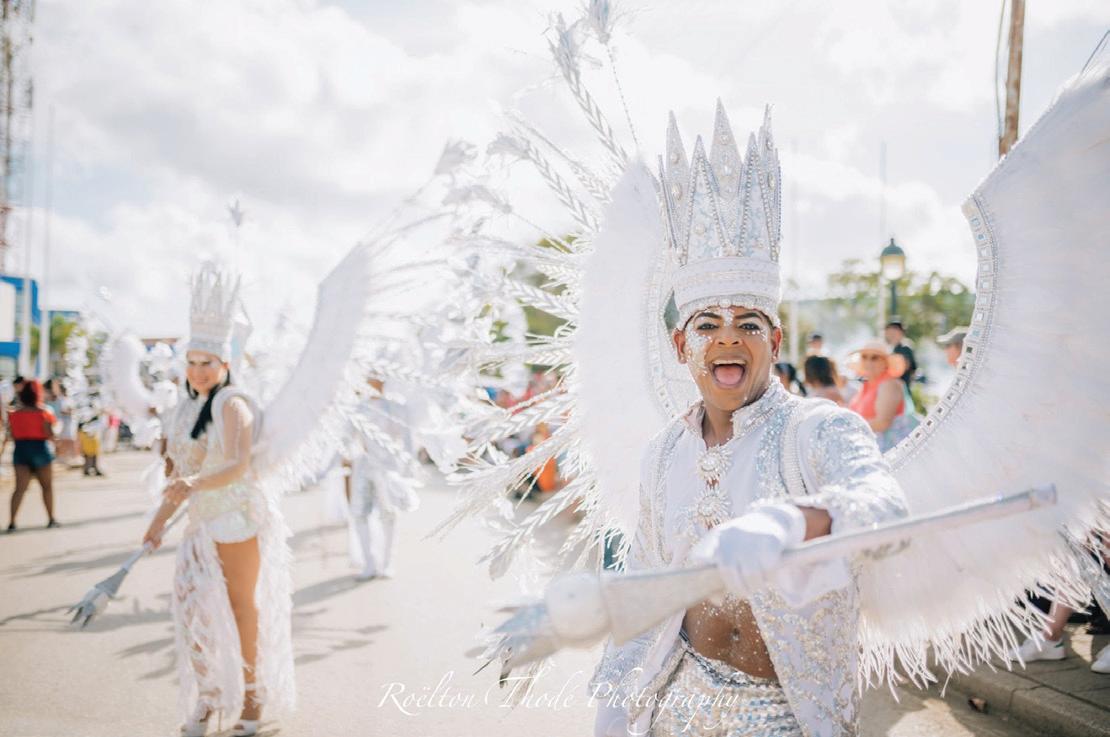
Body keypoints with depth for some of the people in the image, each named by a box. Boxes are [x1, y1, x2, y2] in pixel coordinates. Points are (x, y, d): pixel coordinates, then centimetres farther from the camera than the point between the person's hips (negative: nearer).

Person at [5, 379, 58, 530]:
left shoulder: (14, 413, 3)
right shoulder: (42, 412, -9)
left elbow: (11, 435, 3)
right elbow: (50, 435, -14)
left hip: (20, 451, 3)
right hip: (40, 450, -3)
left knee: (20, 488, 0)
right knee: (47, 486, 13)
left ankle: (12, 521, -12)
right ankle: (51, 519, 18)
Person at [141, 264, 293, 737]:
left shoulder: (232, 405, -13)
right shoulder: (187, 409, 11)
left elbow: (237, 466, -24)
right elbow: (180, 473, 17)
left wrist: (194, 485, -38)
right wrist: (161, 518, 19)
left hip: (236, 518, -7)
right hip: (202, 520, 7)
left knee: (242, 605, 4)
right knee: (194, 606, 5)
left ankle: (251, 696, 18)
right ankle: (207, 697, 18)